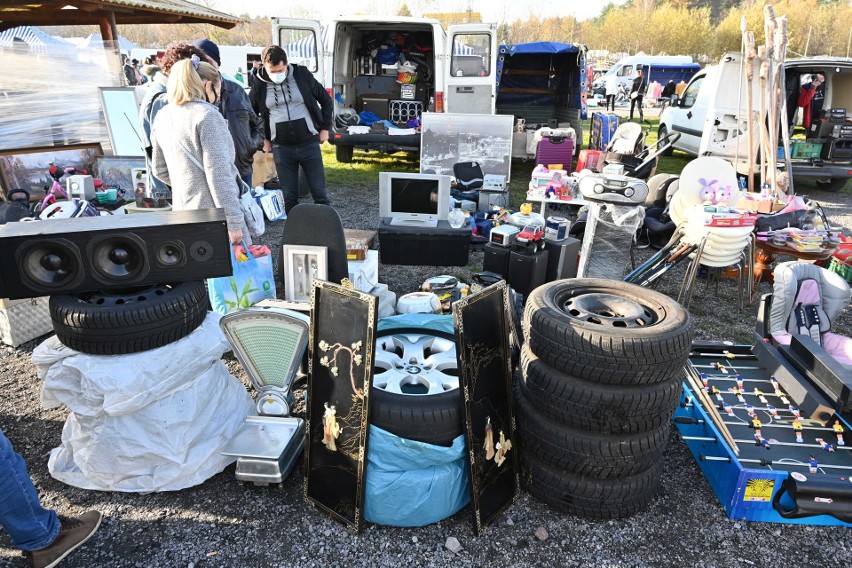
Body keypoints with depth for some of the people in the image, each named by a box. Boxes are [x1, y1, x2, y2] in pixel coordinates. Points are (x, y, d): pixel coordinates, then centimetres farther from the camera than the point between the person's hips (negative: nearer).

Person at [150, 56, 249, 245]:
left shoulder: (162, 116, 11)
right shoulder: (207, 115, -13)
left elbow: (160, 169, 19)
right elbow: (219, 174, -18)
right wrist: (234, 222, -17)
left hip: (182, 211, 8)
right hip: (213, 215, -8)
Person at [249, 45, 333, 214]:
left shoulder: (302, 75, -3)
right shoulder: (260, 86, 0)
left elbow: (326, 101, 7)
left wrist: (325, 128, 4)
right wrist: (262, 139, 9)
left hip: (309, 143, -1)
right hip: (281, 148, 1)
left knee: (319, 193, 3)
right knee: (289, 196, 6)